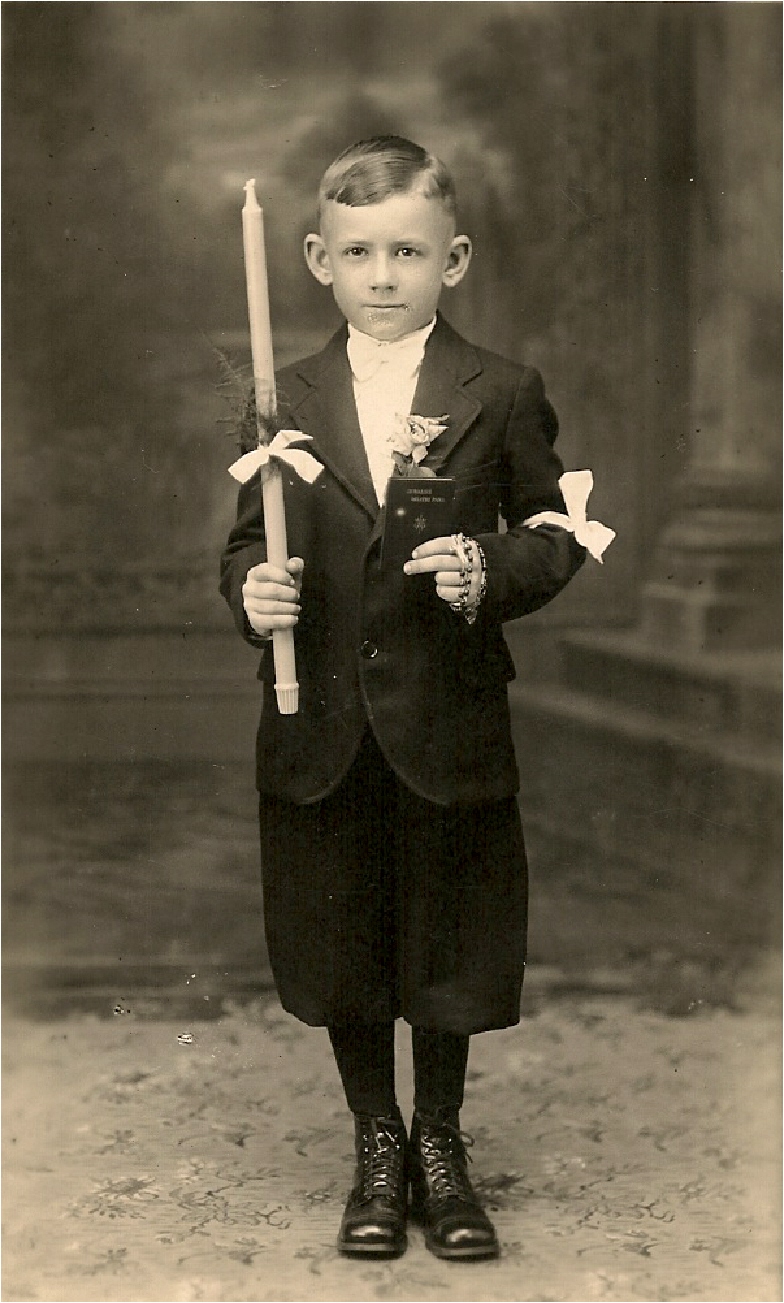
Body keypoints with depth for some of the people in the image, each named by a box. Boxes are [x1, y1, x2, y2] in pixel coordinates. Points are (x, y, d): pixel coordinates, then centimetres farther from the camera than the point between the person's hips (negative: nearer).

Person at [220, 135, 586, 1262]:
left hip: (449, 726, -2)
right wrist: (251, 590, -14)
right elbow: (247, 543, 7)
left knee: (449, 949, 11)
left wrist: (490, 570, -17)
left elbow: (555, 537, 2)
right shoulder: (288, 399, 3)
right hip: (322, 734, 2)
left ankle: (441, 1146, 34)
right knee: (340, 952, 13)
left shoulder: (503, 395, -3)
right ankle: (377, 1147, 35)